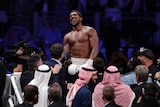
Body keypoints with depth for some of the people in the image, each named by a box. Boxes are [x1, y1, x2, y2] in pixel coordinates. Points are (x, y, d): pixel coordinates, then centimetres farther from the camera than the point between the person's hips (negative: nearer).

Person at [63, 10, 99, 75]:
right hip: (73, 63, 3)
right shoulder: (67, 36, 18)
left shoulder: (90, 31, 7)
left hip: (86, 62, -3)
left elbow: (95, 48, -4)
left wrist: (88, 63, -18)